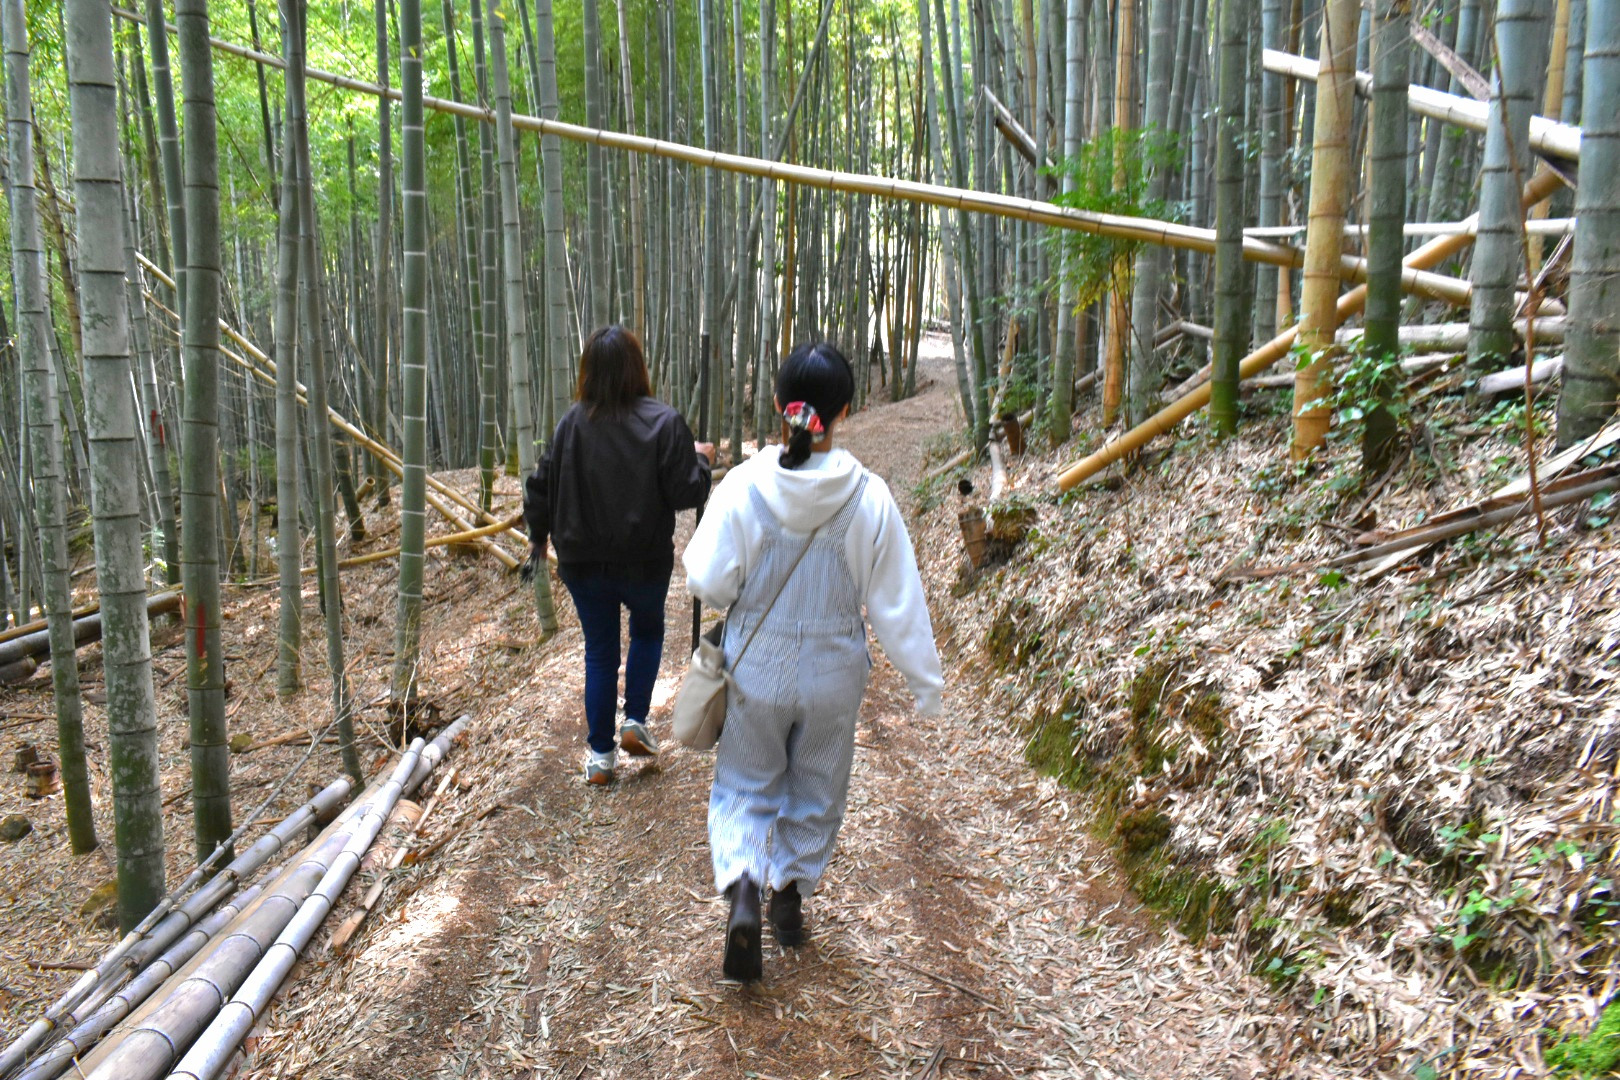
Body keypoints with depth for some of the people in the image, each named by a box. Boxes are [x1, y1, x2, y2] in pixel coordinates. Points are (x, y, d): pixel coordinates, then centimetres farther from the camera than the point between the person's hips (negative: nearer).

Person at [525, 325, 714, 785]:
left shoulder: (571, 422, -7)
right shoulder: (663, 422, -15)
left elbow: (543, 484, 0)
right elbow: (686, 493, -14)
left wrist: (539, 534, 18)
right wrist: (700, 459, 7)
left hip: (582, 563, 2)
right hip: (645, 562, -2)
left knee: (599, 653, 16)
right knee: (648, 631, 27)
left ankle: (600, 755, 20)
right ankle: (635, 721, 17)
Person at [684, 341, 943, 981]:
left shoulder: (743, 486, -18)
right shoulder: (868, 498, -16)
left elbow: (707, 581, -15)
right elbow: (897, 603, -10)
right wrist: (925, 681, 1)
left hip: (756, 670, 0)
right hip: (833, 676, 0)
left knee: (747, 783, 18)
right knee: (817, 787, 23)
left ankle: (743, 890, -3)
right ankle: (791, 893, 37)